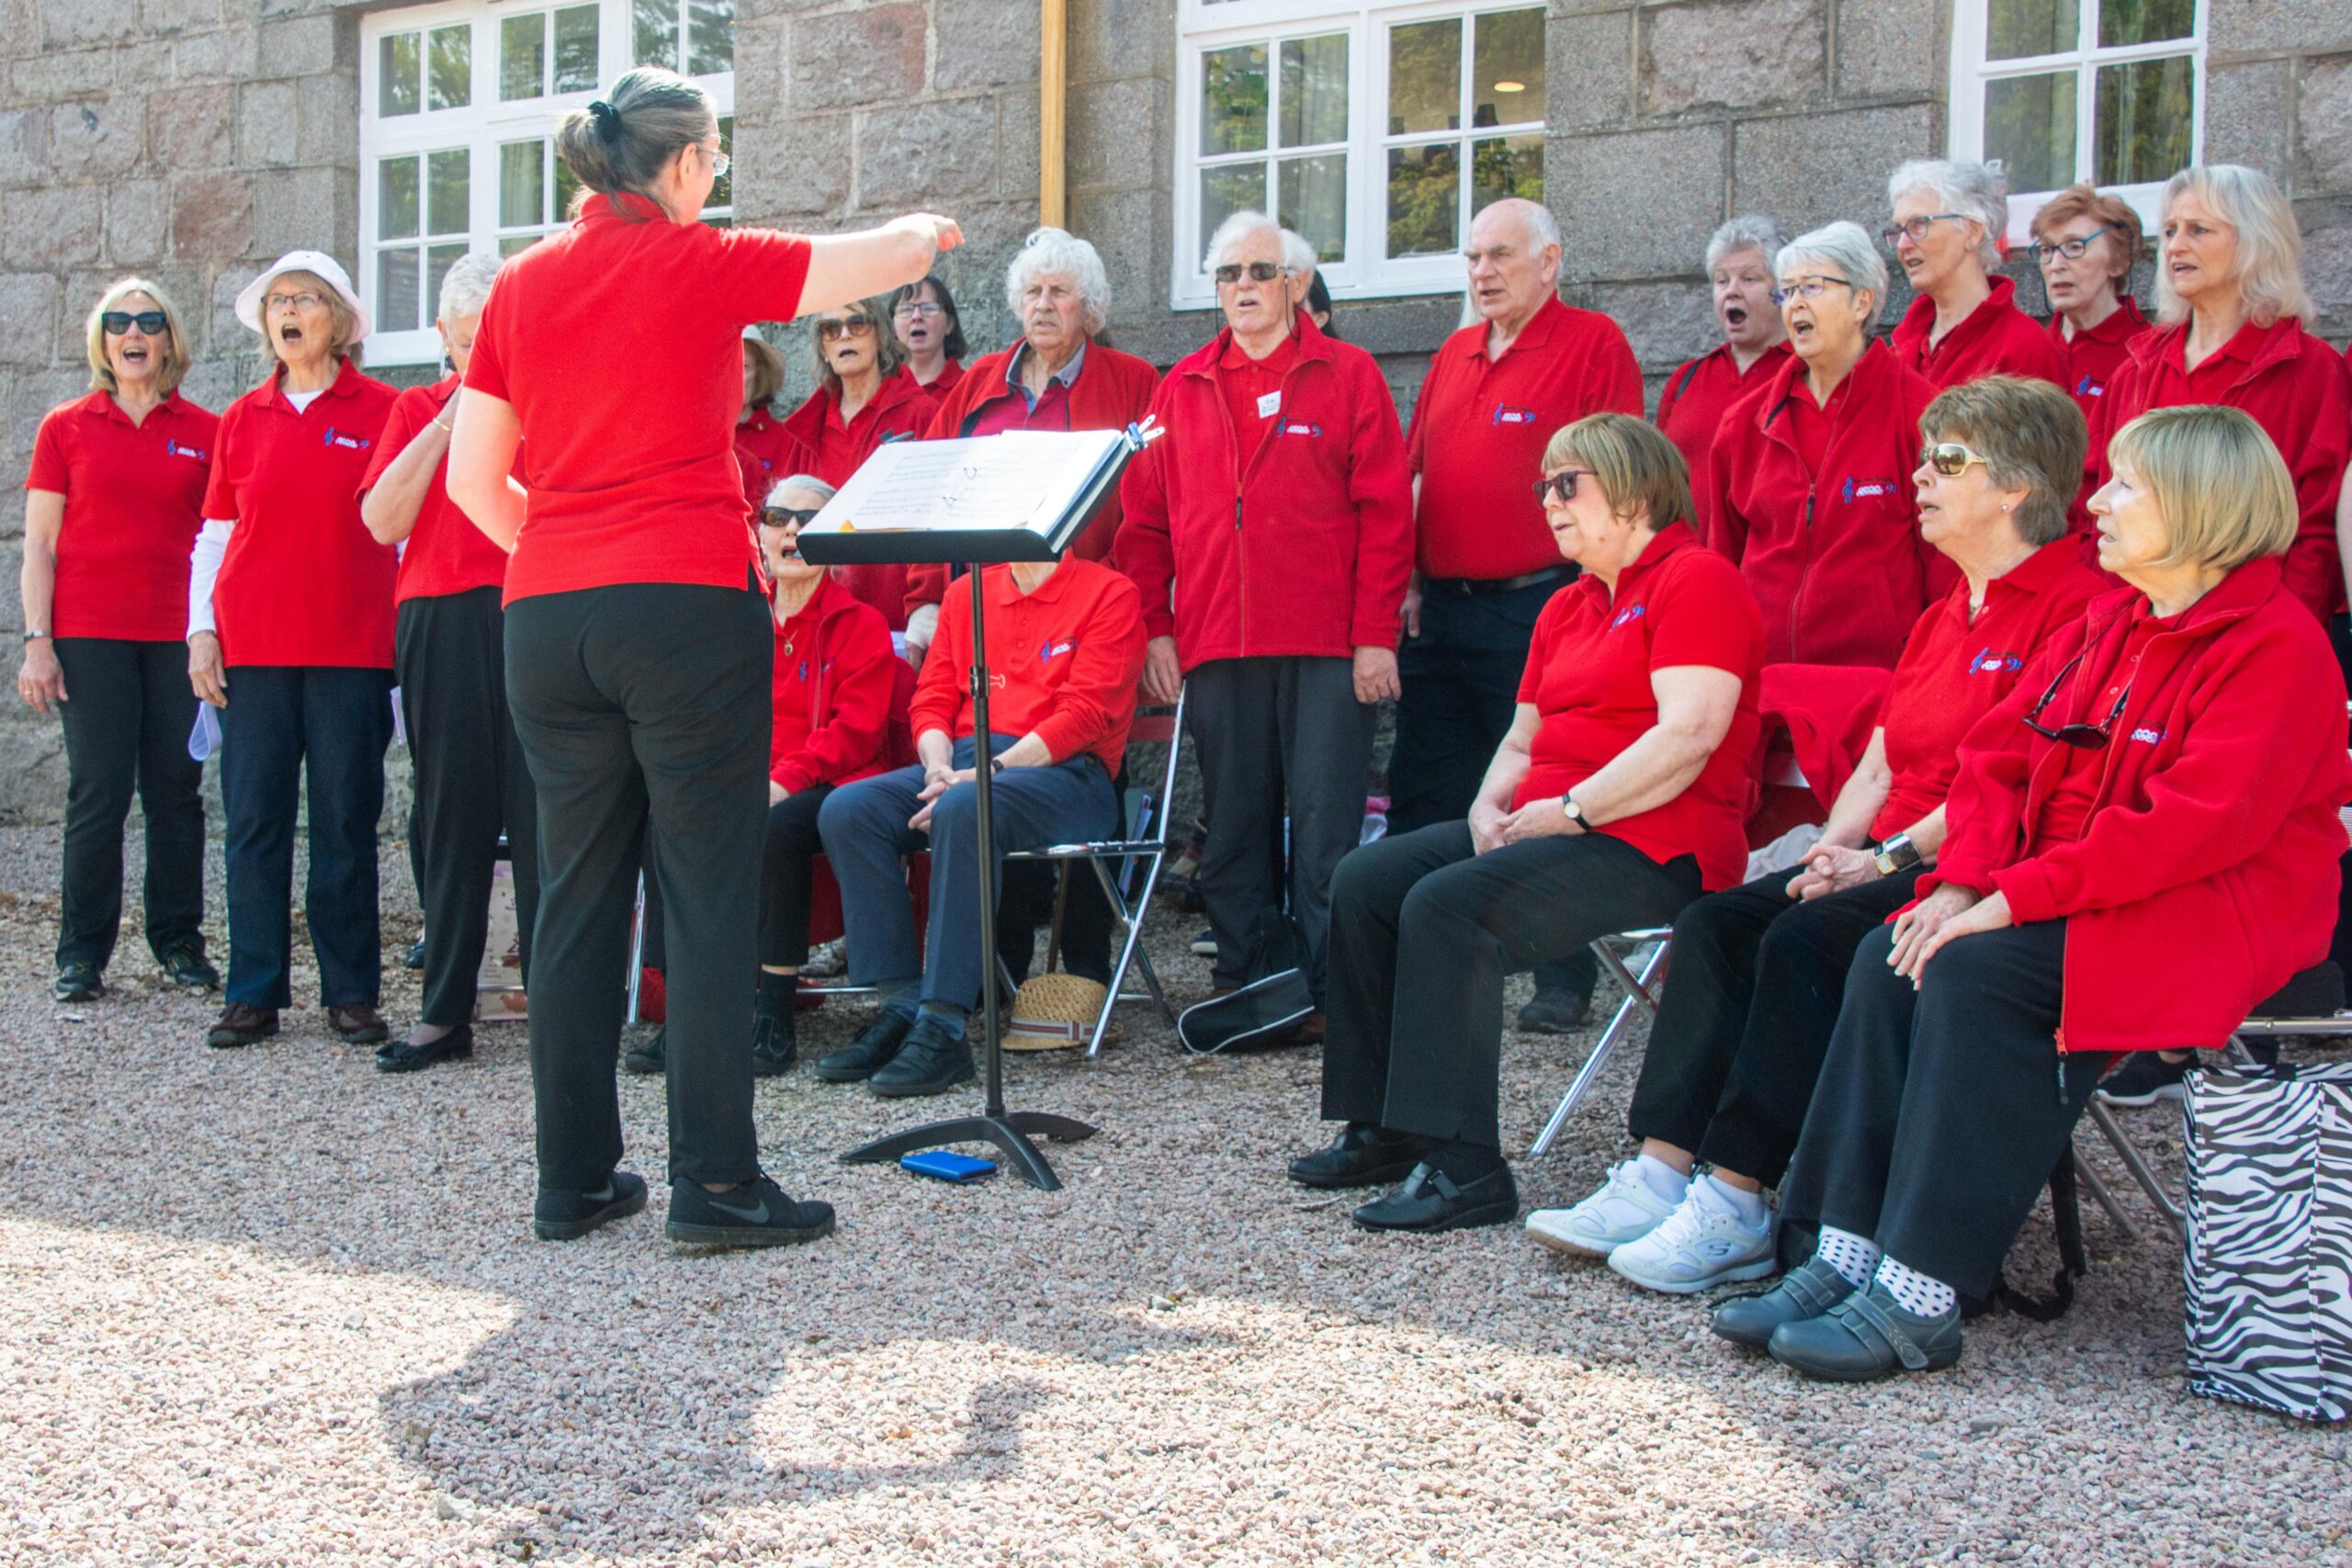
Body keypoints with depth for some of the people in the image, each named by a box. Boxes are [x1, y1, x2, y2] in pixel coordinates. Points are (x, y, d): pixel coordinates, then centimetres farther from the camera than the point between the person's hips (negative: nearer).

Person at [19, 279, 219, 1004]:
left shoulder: (205, 431, 8)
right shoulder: (66, 427, 6)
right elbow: (39, 544, 5)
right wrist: (37, 641, -4)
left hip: (177, 633, 1)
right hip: (90, 632, -1)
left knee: (176, 792, 3)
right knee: (99, 793, -4)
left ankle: (179, 942, 14)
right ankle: (82, 954, 4)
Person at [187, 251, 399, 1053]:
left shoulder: (381, 411, 3)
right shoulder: (241, 421, 11)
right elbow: (214, 536, 13)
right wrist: (201, 631, 4)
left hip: (352, 648, -2)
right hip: (252, 647, 2)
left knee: (345, 821, 2)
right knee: (254, 819, 2)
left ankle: (351, 993, 9)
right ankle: (254, 993, 9)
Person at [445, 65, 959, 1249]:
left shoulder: (522, 285, 12)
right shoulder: (701, 264, -1)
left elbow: (473, 480, 12)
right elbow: (896, 254, 9)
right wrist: (928, 229, 30)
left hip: (546, 615, 5)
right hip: (688, 607, -5)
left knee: (577, 894, 9)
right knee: (709, 894, -1)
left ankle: (571, 1180, 14)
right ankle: (713, 1184, -1)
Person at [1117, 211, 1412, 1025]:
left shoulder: (1347, 376, 4)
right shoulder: (1182, 389, 14)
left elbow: (1386, 512, -1)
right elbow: (1145, 520, 13)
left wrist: (1375, 636, -8)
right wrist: (1156, 630, 3)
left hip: (1326, 650, -3)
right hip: (1215, 649, 3)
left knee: (1324, 826, -3)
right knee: (1231, 826, 7)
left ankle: (1332, 993, 3)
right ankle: (1238, 985, 16)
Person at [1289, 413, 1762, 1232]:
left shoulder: (1697, 580, -8)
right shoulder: (1568, 607, 21)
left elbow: (1689, 734, -20)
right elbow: (1522, 740, 24)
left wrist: (1571, 810, -20)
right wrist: (1492, 807, 2)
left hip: (1652, 846, -10)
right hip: (1551, 826, 10)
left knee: (1447, 907, -28)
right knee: (1364, 881, -1)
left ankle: (1464, 1165, -25)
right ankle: (1382, 1128, 3)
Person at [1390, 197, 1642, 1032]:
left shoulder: (1594, 344, -3)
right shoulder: (1455, 354, 17)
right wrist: (1408, 580, 9)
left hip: (1538, 608, -6)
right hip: (1439, 609, 7)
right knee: (1421, 799, 10)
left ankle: (1564, 978, 7)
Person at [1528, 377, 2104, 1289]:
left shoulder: (2074, 606, -9)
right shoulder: (1944, 617, 21)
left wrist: (1885, 858, -19)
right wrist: (1834, 853, -1)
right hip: (1892, 862, 9)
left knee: (1806, 937, -29)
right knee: (1716, 922, -13)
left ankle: (1736, 1205, -25)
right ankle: (1660, 1176, -20)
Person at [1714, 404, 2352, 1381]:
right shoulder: (2109, 626, 14)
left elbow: (2198, 823, -23)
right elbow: (1999, 753, 10)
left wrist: (2016, 895, -24)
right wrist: (1964, 881, -9)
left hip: (2218, 911, -8)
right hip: (2070, 893, 8)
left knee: (1976, 975, -30)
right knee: (1889, 960, -16)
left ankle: (1920, 1300, -27)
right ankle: (1847, 1257, -18)